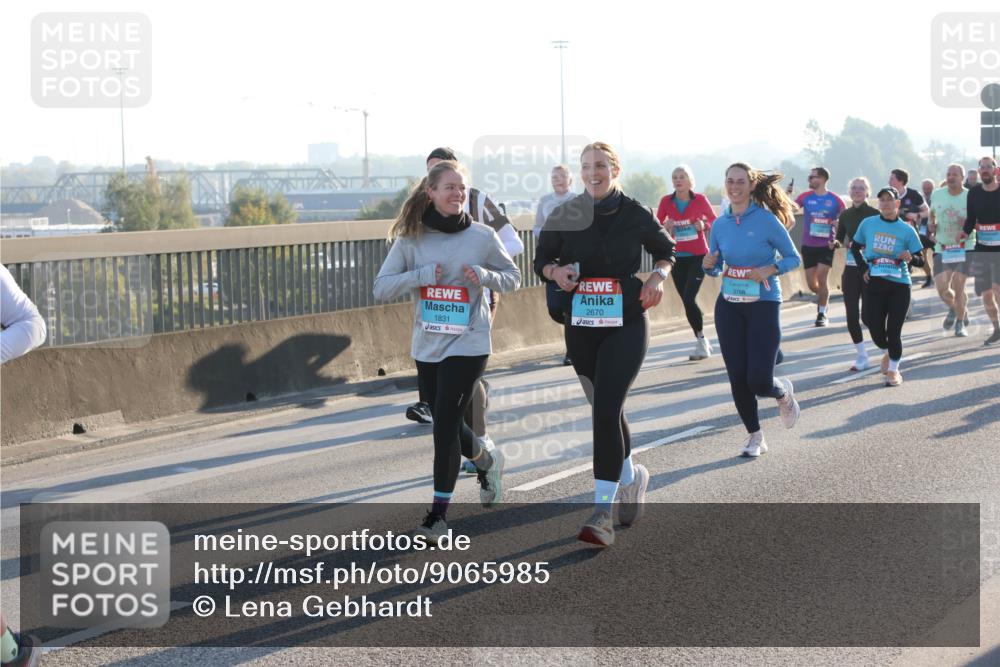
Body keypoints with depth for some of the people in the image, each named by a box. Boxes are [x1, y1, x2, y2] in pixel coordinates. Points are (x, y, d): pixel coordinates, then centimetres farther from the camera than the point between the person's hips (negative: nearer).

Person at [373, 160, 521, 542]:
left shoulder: (482, 236, -5)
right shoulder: (410, 238, -3)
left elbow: (513, 278, 6)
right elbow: (382, 288, -6)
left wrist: (485, 275, -15)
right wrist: (422, 275, -21)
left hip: (468, 343, -3)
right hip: (427, 346, 3)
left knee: (445, 426, -10)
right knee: (448, 424, 17)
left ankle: (439, 512, 1)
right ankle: (487, 463, 48)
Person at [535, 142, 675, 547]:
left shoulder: (636, 215, -2)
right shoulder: (565, 216, 1)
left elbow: (665, 250, 15)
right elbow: (541, 259, 10)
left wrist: (659, 275, -4)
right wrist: (555, 271, -12)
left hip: (626, 326, -3)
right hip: (580, 327, 3)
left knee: (607, 410, -17)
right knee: (604, 409, 16)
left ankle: (603, 513, -17)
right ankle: (631, 476, 43)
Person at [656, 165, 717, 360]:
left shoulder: (700, 200, -5)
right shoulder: (666, 201, 0)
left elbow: (714, 220, 5)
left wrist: (704, 225, -15)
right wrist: (665, 227, -17)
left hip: (698, 256, -3)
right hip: (677, 257, 3)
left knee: (689, 298, -16)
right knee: (687, 300, 7)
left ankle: (701, 341, -1)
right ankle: (702, 343, 21)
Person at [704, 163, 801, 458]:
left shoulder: (767, 220, -9)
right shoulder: (720, 224, 4)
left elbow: (793, 258, -3)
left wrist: (769, 270, -20)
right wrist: (709, 265, -9)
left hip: (764, 304, -4)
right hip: (729, 306, 4)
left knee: (759, 380, -11)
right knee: (737, 377, 2)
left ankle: (784, 393, 26)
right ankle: (755, 436, 20)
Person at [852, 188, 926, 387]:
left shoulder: (907, 230, -3)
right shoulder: (867, 224, 2)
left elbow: (920, 260, 0)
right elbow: (855, 247, 16)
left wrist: (911, 258, -23)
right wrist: (863, 268, 2)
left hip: (899, 284, -2)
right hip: (874, 283, 2)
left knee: (894, 330, -4)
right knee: (874, 327, 3)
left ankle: (893, 369, 15)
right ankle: (887, 352, 36)